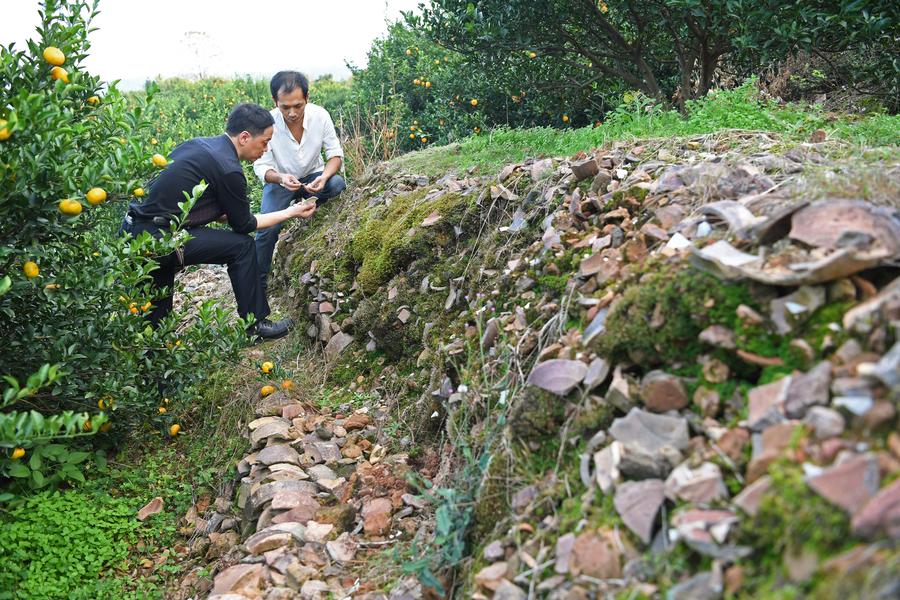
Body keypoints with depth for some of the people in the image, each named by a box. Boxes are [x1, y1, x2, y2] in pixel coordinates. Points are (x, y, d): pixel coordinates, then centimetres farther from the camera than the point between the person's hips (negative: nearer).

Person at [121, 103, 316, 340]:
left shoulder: (199, 143, 13)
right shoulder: (229, 170, -13)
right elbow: (243, 225, 0)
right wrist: (291, 213, 10)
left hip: (132, 229, 9)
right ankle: (254, 323, 9)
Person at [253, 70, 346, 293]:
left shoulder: (320, 115, -20)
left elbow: (335, 154, -13)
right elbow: (261, 166, -18)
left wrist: (324, 176, -35)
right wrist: (281, 178, -41)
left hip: (313, 176, 2)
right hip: (279, 180, -1)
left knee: (338, 185, -30)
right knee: (268, 227, -21)